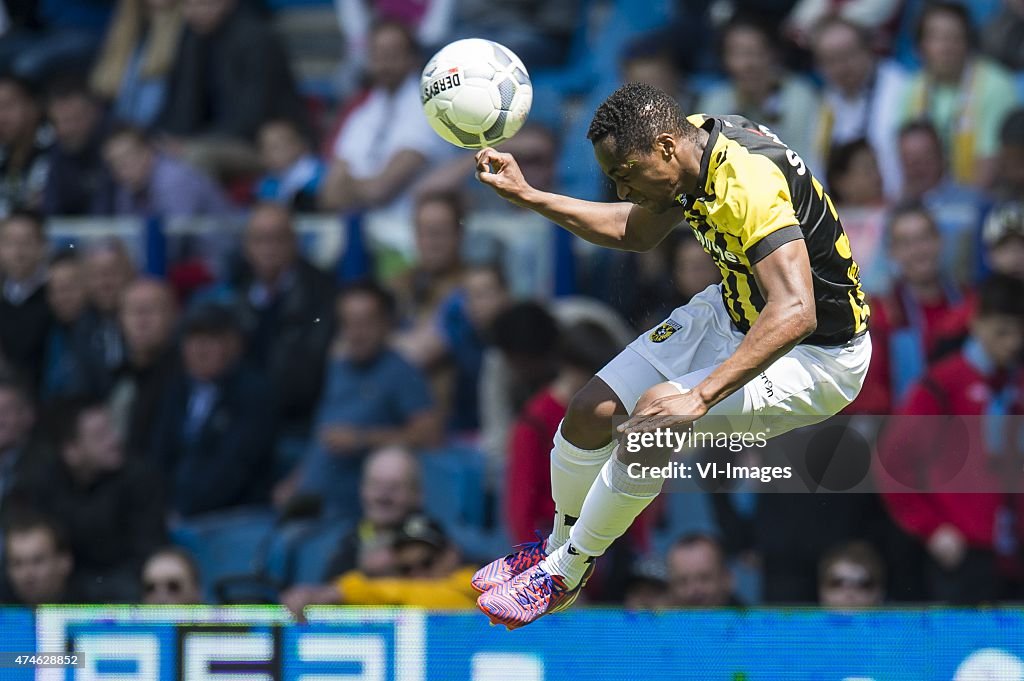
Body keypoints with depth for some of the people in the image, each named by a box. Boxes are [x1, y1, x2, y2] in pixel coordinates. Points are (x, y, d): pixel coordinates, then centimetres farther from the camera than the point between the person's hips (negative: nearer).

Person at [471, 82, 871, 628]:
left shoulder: (749, 182, -34)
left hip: (816, 358, -9)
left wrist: (698, 398, -47)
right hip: (734, 312, 9)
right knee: (590, 411, 2)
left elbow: (795, 313, -44)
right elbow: (636, 231, 14)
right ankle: (558, 547, 30)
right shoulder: (693, 141, -7)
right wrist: (527, 195, 6)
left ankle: (565, 574, -5)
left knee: (652, 418, -27)